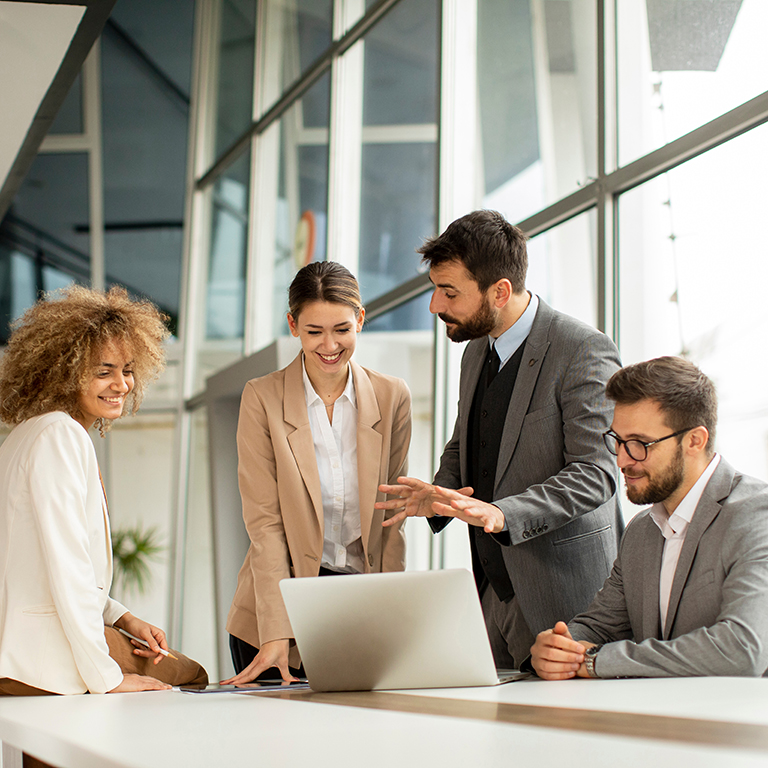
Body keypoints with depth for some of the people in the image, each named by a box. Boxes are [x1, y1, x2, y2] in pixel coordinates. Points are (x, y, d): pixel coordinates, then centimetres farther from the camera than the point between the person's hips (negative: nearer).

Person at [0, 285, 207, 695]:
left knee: (190, 674, 18)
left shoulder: (33, 432, 14)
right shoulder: (59, 435, -17)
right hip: (46, 666, -10)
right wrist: (105, 677, -20)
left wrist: (121, 618, 10)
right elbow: (66, 564, -23)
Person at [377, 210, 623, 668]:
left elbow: (595, 472, -19)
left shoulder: (585, 351, -14)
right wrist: (440, 495, 2)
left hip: (563, 591, -7)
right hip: (492, 587, 7)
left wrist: (502, 514, -31)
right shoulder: (477, 352, 13)